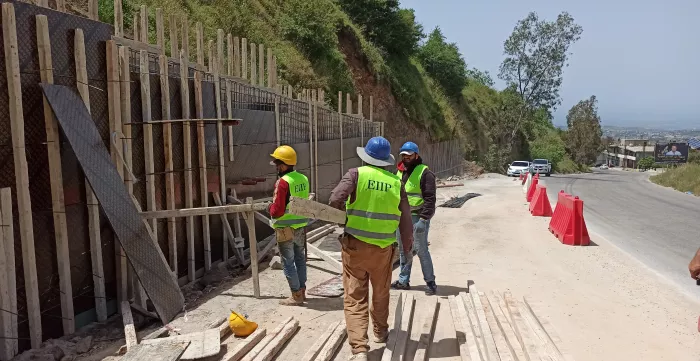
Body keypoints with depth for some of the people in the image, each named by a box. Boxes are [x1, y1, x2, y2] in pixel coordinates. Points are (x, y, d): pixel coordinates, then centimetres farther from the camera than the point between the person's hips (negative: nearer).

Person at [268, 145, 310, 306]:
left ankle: (296, 296, 10)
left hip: (285, 229, -7)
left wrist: (271, 208, -2)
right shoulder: (303, 178, 2)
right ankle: (302, 291, 28)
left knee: (288, 263, 4)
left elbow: (277, 211, -21)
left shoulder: (283, 182, -21)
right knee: (300, 259, 18)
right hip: (301, 226, 8)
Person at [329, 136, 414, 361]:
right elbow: (405, 219, 4)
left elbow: (335, 200, -20)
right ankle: (380, 331, 44)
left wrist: (344, 213, 2)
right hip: (383, 248, 3)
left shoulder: (356, 174, -9)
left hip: (356, 245, -3)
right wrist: (408, 245, 18)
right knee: (381, 293, 24)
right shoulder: (396, 182, 0)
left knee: (355, 298, 3)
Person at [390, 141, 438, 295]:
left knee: (421, 250, -3)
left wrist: (423, 219, -21)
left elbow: (429, 198, -16)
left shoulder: (424, 173, -11)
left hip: (417, 217, -7)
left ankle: (430, 282, 9)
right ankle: (403, 281, 25)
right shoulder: (400, 172, 14)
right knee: (403, 250, 14)